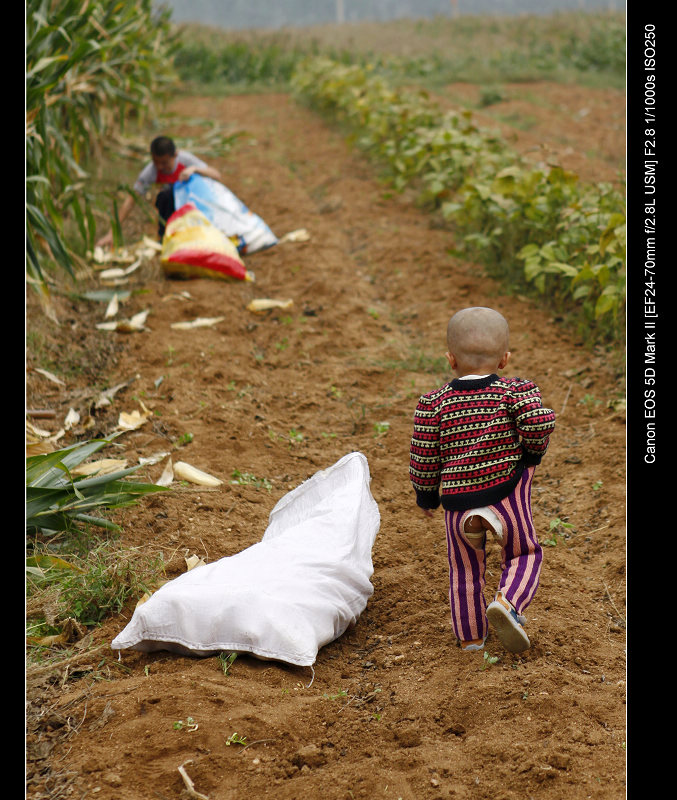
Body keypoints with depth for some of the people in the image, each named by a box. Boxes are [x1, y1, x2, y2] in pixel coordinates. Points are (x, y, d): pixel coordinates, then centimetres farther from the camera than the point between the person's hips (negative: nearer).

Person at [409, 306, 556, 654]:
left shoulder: (433, 404, -3)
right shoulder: (514, 390, -5)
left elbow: (423, 458, -2)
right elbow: (540, 422, -21)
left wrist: (427, 496, 13)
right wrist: (533, 450, 0)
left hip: (458, 501, 2)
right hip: (507, 491, -1)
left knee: (465, 569, 20)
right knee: (524, 553, 18)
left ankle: (471, 637, 27)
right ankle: (507, 602, -8)